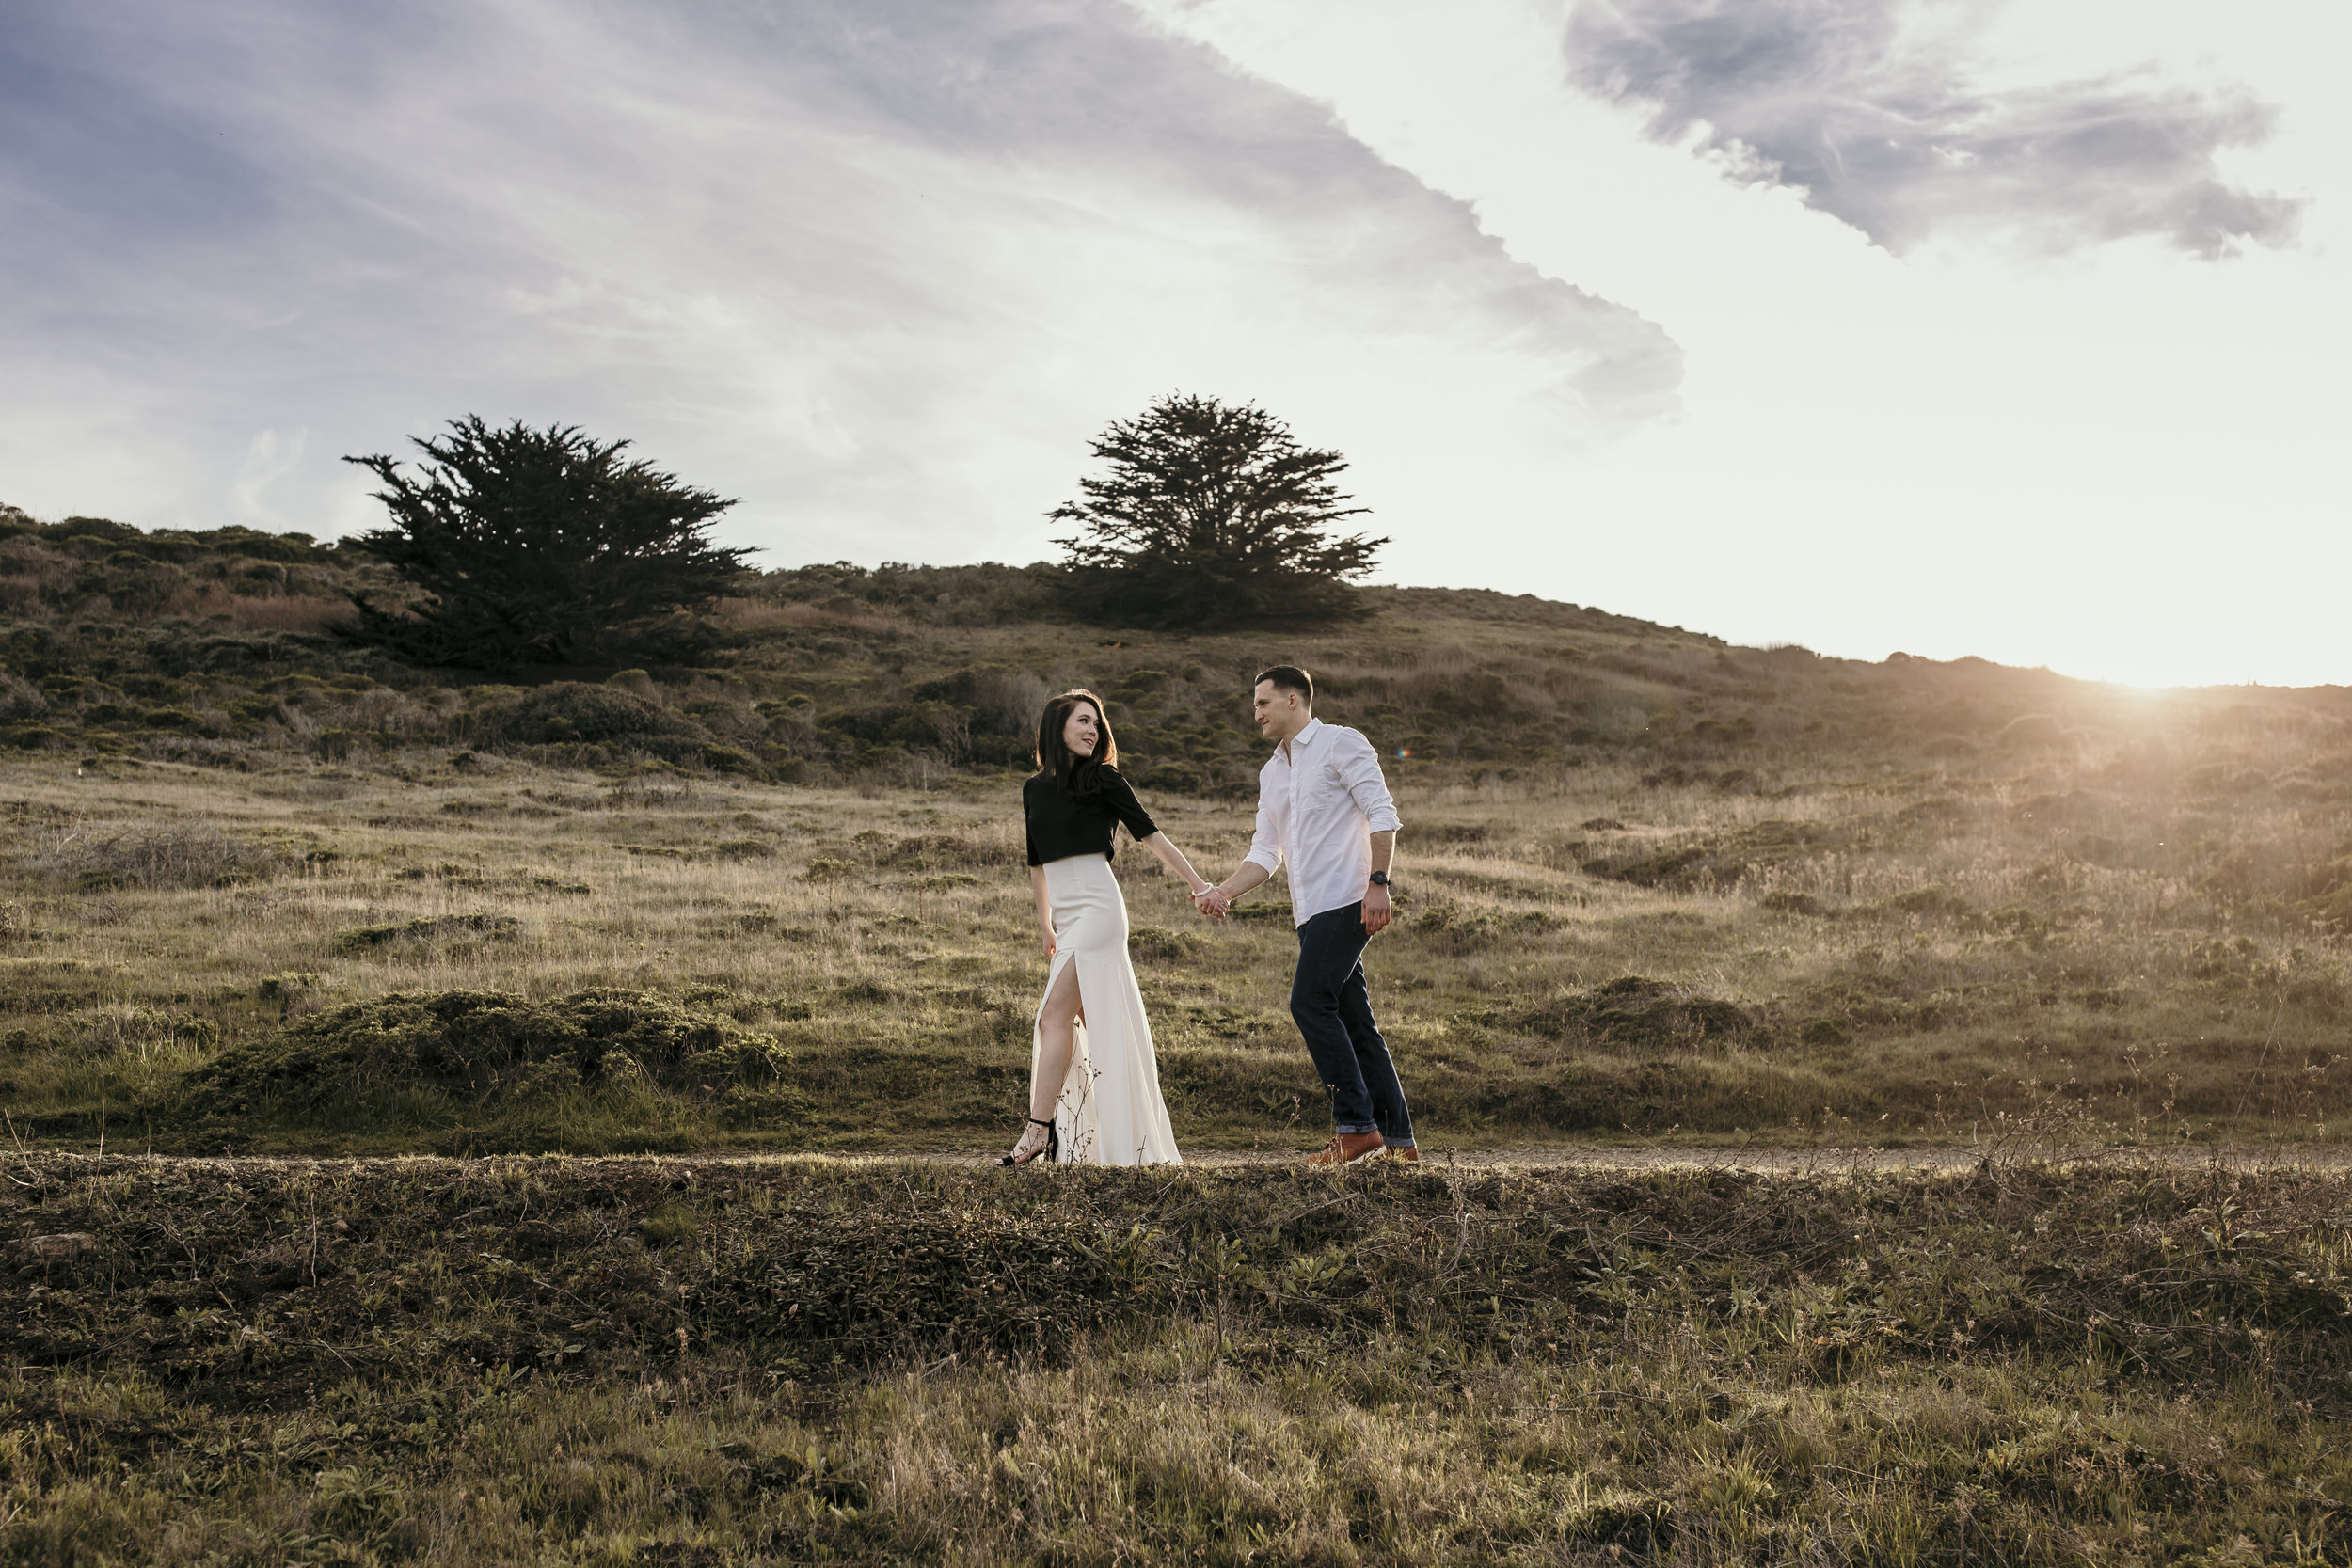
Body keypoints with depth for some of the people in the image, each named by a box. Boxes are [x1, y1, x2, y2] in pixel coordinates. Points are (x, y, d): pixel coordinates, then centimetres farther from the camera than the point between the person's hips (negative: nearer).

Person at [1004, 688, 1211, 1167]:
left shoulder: (1101, 779, -1)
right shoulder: (1034, 789, 15)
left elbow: (1150, 835, 0)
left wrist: (1199, 884, -2)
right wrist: (1044, 925, 25)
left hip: (1097, 907, -6)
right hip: (1065, 915, 6)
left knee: (1054, 1017, -13)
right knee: (1085, 1025, 7)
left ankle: (1039, 1128, -12)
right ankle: (1099, 1141, 14)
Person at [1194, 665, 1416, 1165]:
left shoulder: (1341, 743, -1)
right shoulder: (1271, 773, 22)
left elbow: (1382, 814, -9)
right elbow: (1265, 852, 21)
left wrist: (1378, 882, -18)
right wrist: (1223, 893, 7)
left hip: (1345, 899, -8)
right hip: (1312, 912, 8)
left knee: (1310, 1002, -17)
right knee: (1353, 1022, 5)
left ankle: (1356, 1125, -14)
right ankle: (1398, 1138, 6)